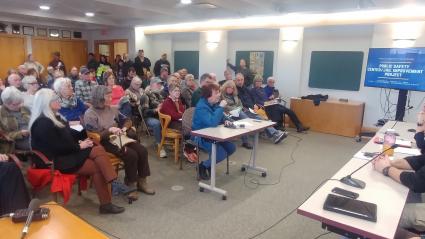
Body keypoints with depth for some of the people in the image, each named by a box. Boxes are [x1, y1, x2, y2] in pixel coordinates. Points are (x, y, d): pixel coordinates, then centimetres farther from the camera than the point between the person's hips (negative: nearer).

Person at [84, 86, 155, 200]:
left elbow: (127, 120, 14)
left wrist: (124, 128, -8)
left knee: (142, 150, -14)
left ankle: (141, 182, 0)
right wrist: (110, 130, -24)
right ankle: (130, 185, -8)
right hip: (104, 142, -6)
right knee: (131, 154, -28)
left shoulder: (111, 109, 11)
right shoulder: (90, 114, -8)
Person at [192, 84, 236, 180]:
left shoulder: (214, 103, 2)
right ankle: (202, 166, 3)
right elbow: (212, 122, -37)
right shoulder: (201, 107, -25)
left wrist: (225, 121, -2)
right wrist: (221, 107, -31)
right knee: (222, 154, -22)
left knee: (232, 148, 2)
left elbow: (218, 117, 21)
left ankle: (210, 164, 17)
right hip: (201, 137, -9)